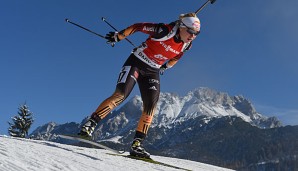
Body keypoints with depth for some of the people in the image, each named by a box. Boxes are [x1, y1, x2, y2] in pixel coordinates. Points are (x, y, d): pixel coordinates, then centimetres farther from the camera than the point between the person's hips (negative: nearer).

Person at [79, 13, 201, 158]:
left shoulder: (186, 45, -5)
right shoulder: (164, 31, -23)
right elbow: (138, 26, -12)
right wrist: (118, 36, -6)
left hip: (152, 71, 5)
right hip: (136, 63, -5)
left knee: (150, 106, -9)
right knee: (120, 94, -22)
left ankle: (136, 144, -4)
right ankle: (89, 126, -16)